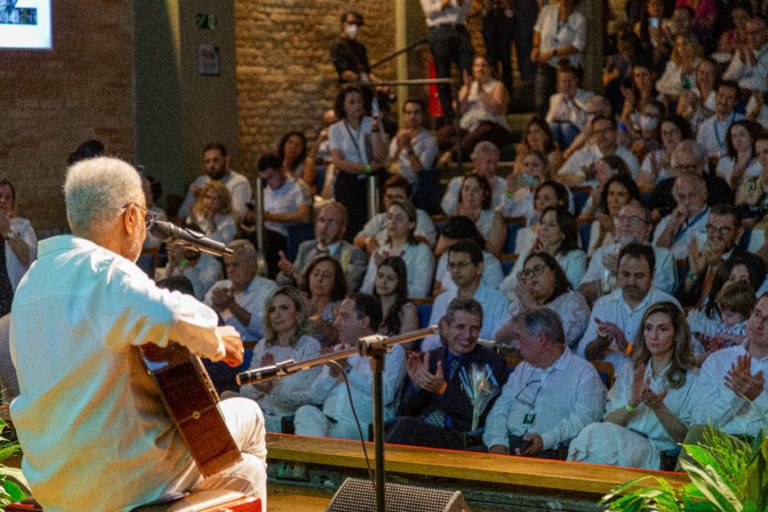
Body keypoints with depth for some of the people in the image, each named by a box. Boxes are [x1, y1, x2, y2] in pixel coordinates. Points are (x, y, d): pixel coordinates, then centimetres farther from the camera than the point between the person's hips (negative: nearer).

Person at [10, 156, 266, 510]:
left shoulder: (32, 281, 11)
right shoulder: (102, 270, -19)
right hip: (121, 480, -9)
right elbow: (169, 315, -38)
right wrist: (216, 342, -17)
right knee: (246, 416, 14)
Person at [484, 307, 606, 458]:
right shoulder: (522, 369, 27)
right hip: (510, 444, 6)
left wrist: (546, 440, -24)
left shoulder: (585, 374, 4)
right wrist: (497, 441, -4)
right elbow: (500, 409, 17)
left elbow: (583, 419, -10)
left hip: (551, 451, -6)